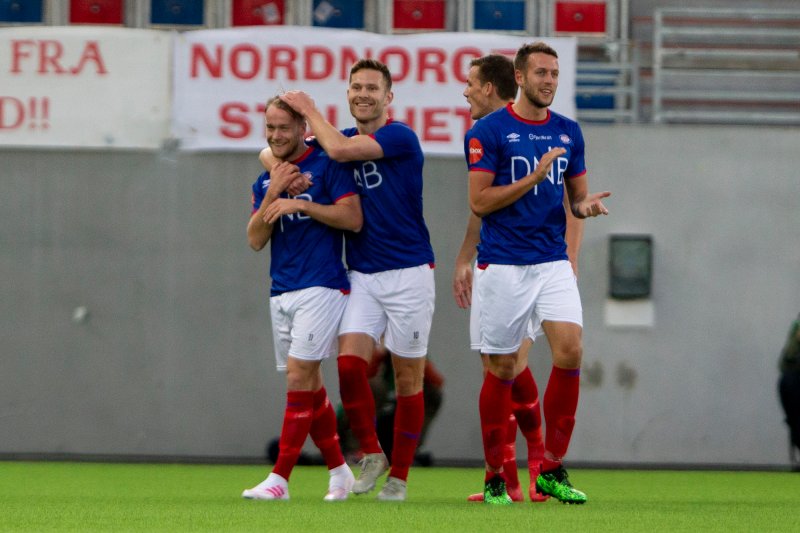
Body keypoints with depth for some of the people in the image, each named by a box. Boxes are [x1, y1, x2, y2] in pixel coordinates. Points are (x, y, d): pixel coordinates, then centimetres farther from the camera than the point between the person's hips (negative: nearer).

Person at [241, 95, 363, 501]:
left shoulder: (325, 166, -3)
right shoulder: (264, 182, 15)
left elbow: (353, 218, -11)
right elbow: (255, 240, 6)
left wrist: (301, 205, -16)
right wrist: (274, 194, -6)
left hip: (320, 288, -7)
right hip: (281, 292, 7)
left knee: (299, 376, -12)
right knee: (309, 384, 8)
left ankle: (280, 478, -15)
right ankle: (339, 470, 18)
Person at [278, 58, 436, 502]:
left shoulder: (400, 138, -10)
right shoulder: (346, 138, 11)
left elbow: (339, 149, -23)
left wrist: (308, 108, -8)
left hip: (408, 272, -5)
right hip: (362, 276, 5)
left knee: (408, 377, 1)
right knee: (349, 361, -13)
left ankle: (398, 476, 10)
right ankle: (370, 454, 4)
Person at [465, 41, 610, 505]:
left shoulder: (569, 132, 10)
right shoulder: (489, 131, -5)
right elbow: (480, 201, -9)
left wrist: (587, 205, -6)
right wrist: (535, 176, -17)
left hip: (553, 262, 4)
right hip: (503, 265, -4)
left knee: (571, 349, -13)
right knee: (502, 367, 1)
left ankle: (553, 469, -3)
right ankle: (495, 477, 12)